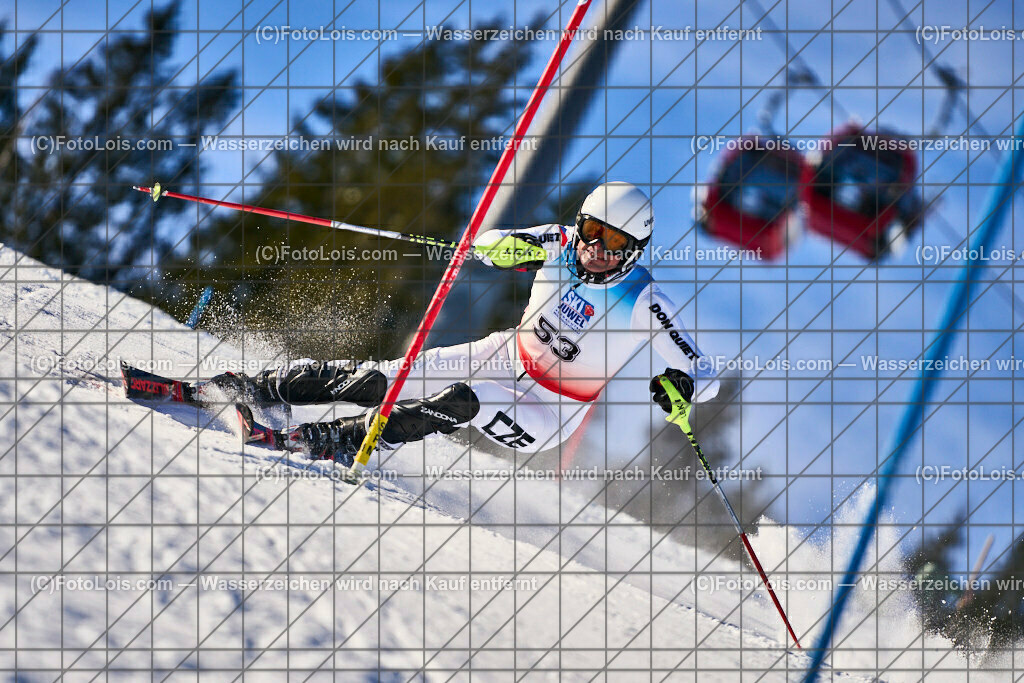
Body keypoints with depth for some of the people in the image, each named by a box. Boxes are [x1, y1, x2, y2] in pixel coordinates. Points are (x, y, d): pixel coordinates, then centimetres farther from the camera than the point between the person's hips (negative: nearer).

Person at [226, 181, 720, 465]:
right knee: (377, 381, -10)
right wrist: (513, 249, -26)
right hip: (509, 358, 5)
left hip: (550, 415, -5)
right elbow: (485, 244, -2)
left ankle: (331, 442, -32)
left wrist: (679, 386, -44)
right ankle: (257, 390, 2)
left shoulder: (645, 303, -22)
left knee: (464, 401, -35)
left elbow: (705, 378, -20)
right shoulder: (561, 245, -10)